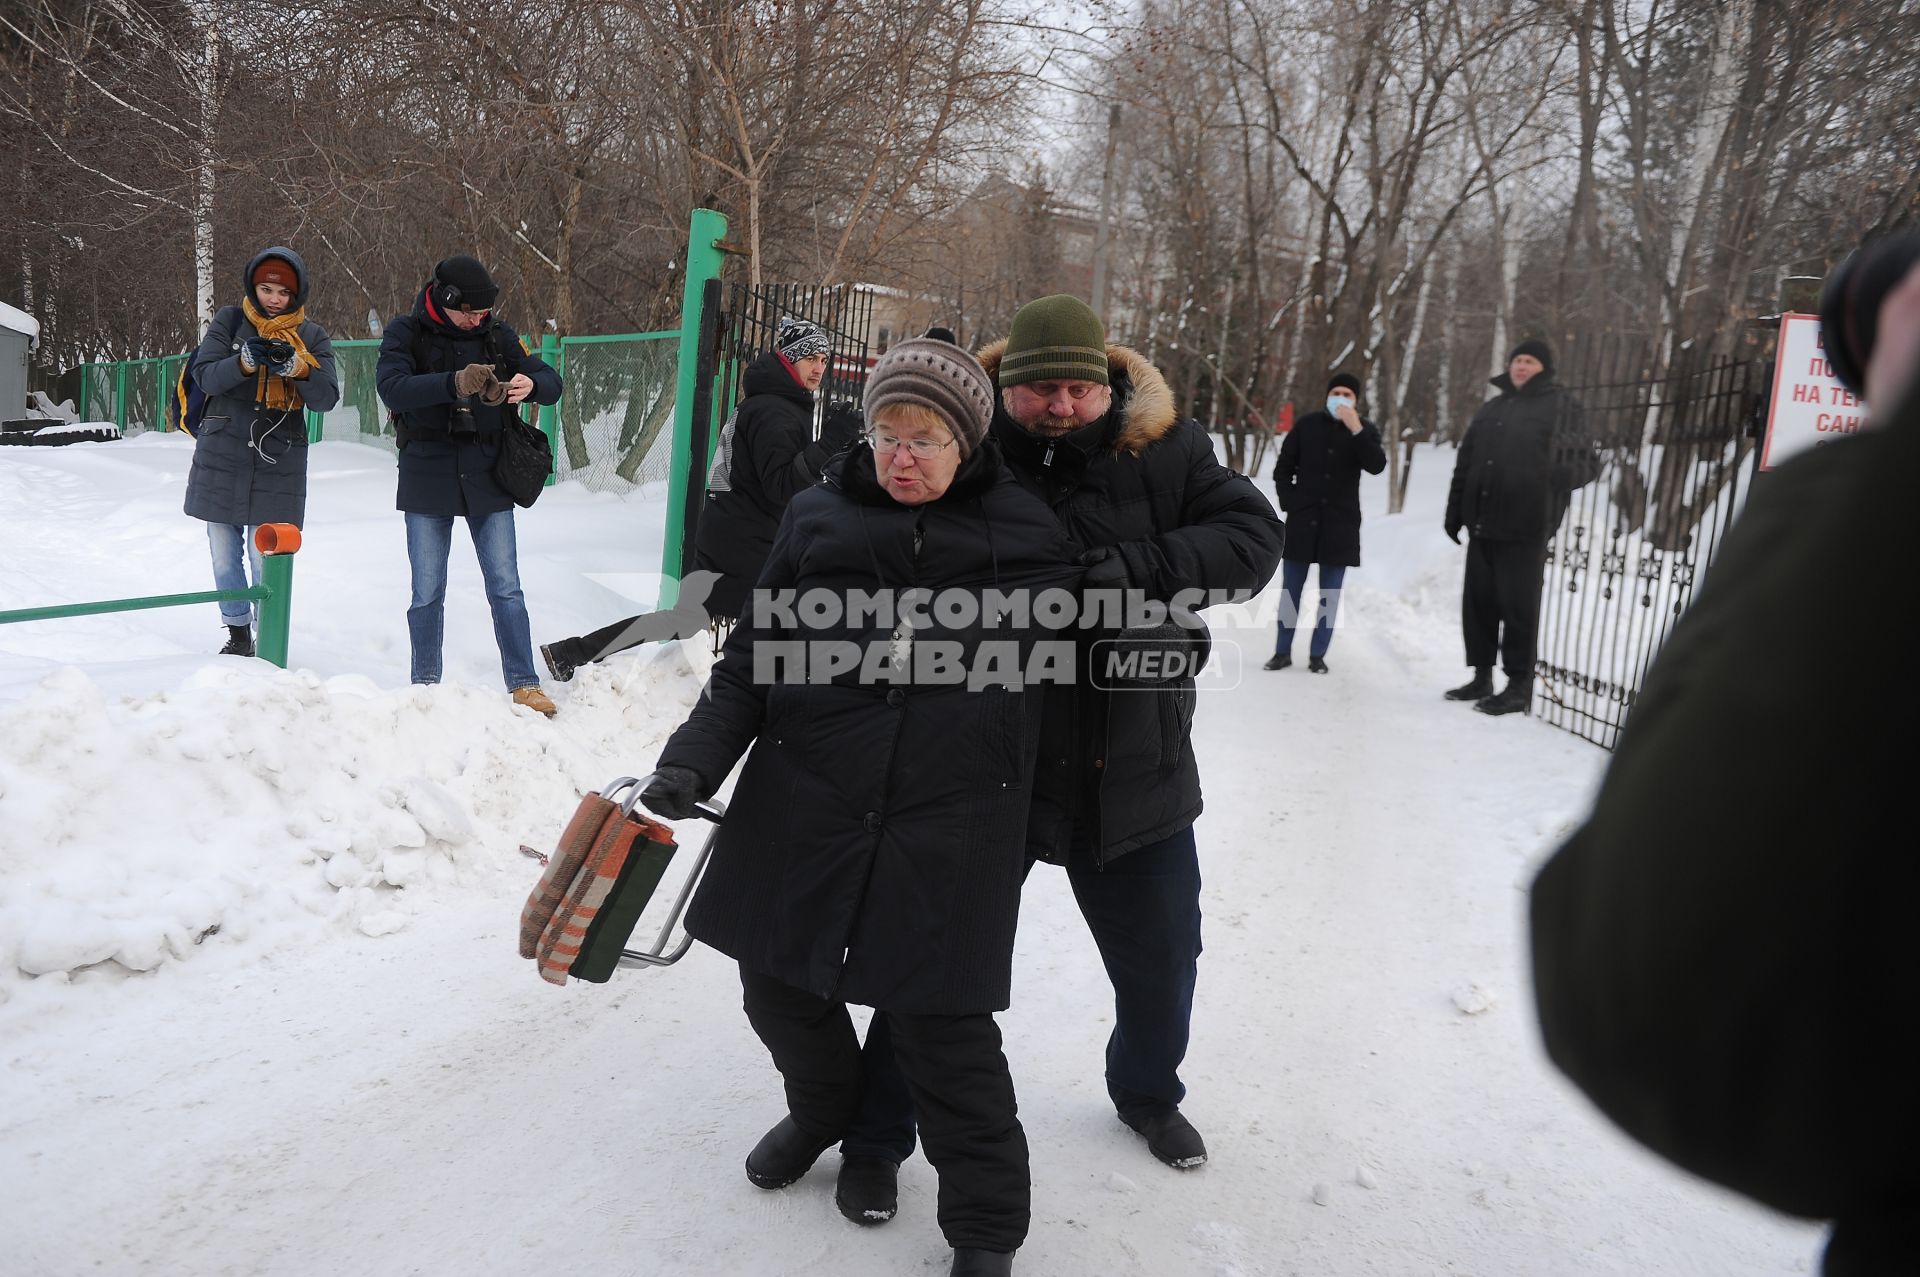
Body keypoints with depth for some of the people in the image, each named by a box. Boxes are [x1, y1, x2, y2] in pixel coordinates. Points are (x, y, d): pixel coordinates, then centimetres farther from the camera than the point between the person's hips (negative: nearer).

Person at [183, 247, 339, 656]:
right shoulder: (229, 321, 5)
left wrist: (298, 369, -25)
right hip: (221, 459, 2)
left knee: (266, 560, -8)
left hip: (279, 465, -2)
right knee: (225, 556, 9)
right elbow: (205, 376, -6)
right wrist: (243, 363, -24)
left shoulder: (312, 337, 4)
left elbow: (326, 397, -6)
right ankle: (238, 633, 25)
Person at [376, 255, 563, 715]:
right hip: (427, 478, -1)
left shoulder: (496, 333, 4)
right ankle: (425, 686, 20)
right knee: (428, 592, 7)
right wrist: (454, 384, -36)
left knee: (506, 587, 2)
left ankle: (524, 684, 10)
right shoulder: (406, 333, -4)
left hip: (487, 475, 1)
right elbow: (393, 388, -20)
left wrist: (530, 383, -23)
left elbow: (550, 380, 1)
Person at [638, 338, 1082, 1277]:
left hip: (946, 828, -3)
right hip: (800, 806, 4)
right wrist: (694, 760, -5)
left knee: (940, 1024, 1)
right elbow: (751, 656, 4)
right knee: (779, 985, 18)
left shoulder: (1024, 537, 0)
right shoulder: (818, 519, 4)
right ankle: (824, 1107, 52)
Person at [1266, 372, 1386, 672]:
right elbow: (1283, 467, 8)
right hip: (1302, 519, 1)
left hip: (1340, 522, 0)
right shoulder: (1307, 424, 3)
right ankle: (1283, 651, 14)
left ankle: (1318, 655, 10)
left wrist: (1356, 430, -25)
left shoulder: (1365, 429, 2)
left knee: (1330, 594, 3)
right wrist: (1289, 503, -3)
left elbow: (1376, 465, -16)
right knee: (1291, 589, 5)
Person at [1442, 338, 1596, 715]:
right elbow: (1464, 465, 20)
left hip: (1525, 528, -6)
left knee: (1518, 608, -4)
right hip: (1482, 525, 6)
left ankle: (1519, 686, 4)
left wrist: (1555, 475, -23)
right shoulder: (1491, 409, 18)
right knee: (1478, 603, 9)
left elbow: (1587, 463, -3)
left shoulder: (1562, 407, 1)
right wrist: (1455, 513, 15)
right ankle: (1481, 678, 20)